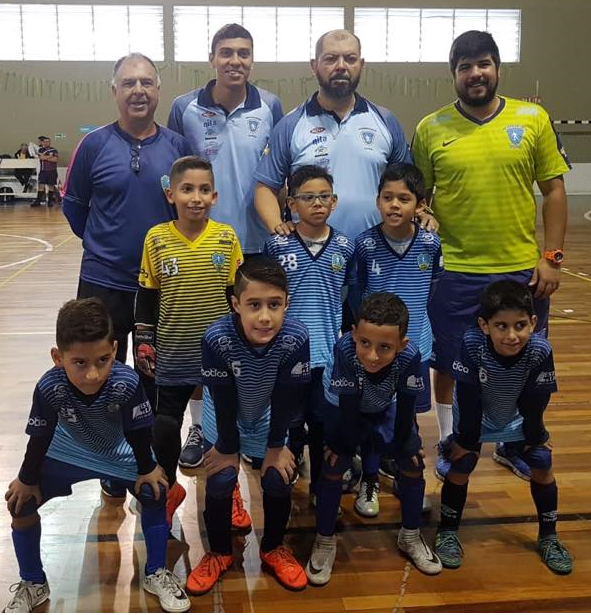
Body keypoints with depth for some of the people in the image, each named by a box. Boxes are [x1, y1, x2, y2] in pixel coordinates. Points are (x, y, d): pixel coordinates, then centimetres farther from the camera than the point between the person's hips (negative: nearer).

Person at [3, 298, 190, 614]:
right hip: (66, 451, 1)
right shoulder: (49, 387, -37)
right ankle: (32, 584, 17)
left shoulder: (127, 383, -40)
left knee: (155, 494, -9)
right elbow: (39, 438, -19)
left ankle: (156, 574, 14)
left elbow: (138, 432, -21)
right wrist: (27, 479, -5)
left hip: (121, 451, 0)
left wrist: (147, 469, -7)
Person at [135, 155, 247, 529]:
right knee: (165, 426, 10)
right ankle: (169, 488, 34)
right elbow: (147, 295, 1)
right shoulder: (156, 239, -6)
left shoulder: (227, 237, -7)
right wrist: (144, 340, 0)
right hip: (173, 354, 0)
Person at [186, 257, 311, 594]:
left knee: (279, 481, -3)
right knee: (220, 482, -9)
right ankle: (219, 553, 19)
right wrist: (228, 449, -12)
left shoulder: (296, 337, -33)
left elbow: (287, 398, -20)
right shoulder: (217, 338, -37)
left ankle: (274, 548, 26)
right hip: (225, 420, -1)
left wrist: (275, 446, -10)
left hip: (271, 419, 1)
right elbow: (224, 401, -24)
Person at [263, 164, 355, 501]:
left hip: (329, 350, 2)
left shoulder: (345, 247, 1)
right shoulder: (276, 245, -5)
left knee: (323, 422, 13)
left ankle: (321, 486, 29)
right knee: (289, 422, 10)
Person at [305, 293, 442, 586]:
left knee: (413, 462, 1)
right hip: (343, 409, -2)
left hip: (385, 408, 2)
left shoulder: (410, 356, -39)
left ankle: (410, 536, 23)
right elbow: (348, 405, -30)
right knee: (333, 465, -12)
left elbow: (406, 405, -22)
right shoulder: (344, 349, -43)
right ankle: (325, 541, 7)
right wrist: (345, 446, -19)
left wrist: (403, 444, -12)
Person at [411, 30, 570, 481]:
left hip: (522, 270, 1)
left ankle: (512, 444, 35)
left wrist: (551, 256, -3)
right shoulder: (431, 129, -1)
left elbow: (553, 190, 3)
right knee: (449, 364, 10)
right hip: (454, 272, -1)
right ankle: (451, 445, 32)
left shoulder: (534, 119, 0)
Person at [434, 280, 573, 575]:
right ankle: (447, 531, 13)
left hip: (518, 418, 2)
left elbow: (535, 403, -18)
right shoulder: (472, 344, -39)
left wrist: (535, 437, -7)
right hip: (475, 415, -2)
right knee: (462, 463, -9)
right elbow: (468, 401, -27)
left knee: (542, 462, -1)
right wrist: (467, 441, -19)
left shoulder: (540, 351, -34)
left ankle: (548, 537, 20)